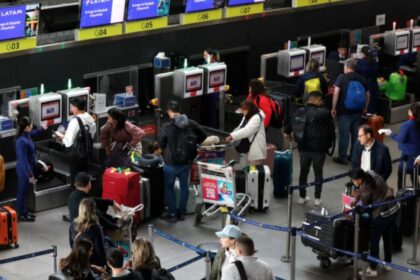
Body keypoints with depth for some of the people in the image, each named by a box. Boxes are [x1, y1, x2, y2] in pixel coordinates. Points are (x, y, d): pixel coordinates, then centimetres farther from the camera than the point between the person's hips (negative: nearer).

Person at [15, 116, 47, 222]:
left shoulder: (26, 135, -2)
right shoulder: (22, 141, -31)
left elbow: (33, 133, 28)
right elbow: (23, 160, -29)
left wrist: (42, 129, 25)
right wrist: (30, 175, -27)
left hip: (27, 168, 9)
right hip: (24, 170, -9)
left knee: (24, 191, 21)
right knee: (22, 191, 5)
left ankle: (24, 211, 35)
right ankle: (21, 215, 18)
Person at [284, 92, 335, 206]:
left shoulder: (300, 112, -1)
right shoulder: (325, 113, -12)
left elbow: (292, 123, 9)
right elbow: (331, 129, -6)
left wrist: (287, 132, 29)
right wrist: (331, 142, 10)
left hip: (304, 147, 3)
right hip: (319, 148, -3)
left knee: (303, 172, 17)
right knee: (318, 173, 9)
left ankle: (302, 196, 22)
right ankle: (317, 198, 10)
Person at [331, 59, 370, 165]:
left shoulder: (342, 77, -6)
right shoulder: (361, 79, 6)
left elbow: (336, 92, -16)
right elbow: (367, 94, 10)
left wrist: (334, 108, -10)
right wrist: (365, 108, 23)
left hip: (344, 111, -4)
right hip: (357, 111, 4)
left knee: (343, 134, 1)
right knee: (355, 134, 13)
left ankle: (342, 157, 3)